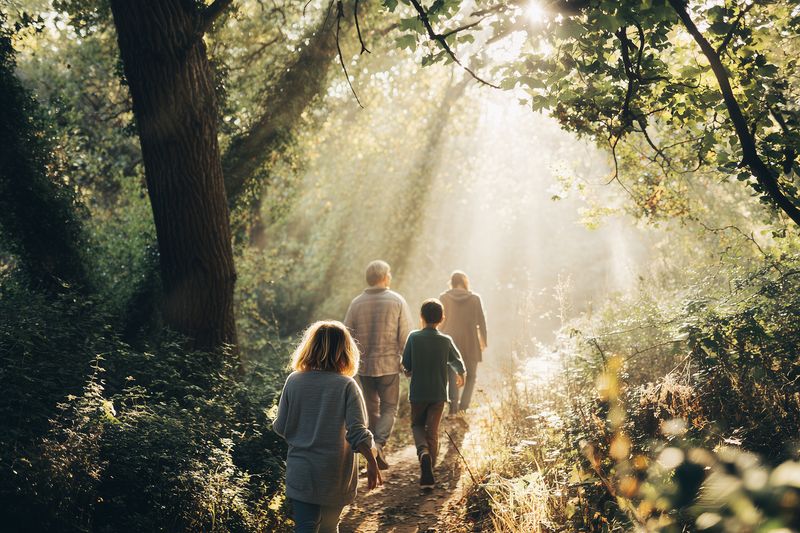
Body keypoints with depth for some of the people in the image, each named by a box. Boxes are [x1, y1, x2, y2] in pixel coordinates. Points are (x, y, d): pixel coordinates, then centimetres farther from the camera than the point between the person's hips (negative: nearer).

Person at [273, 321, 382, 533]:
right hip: (335, 474, 0)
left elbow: (280, 428, 0)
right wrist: (372, 463, -6)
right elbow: (357, 431, -15)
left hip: (300, 471, 1)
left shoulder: (294, 381, -5)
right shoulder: (346, 385, -11)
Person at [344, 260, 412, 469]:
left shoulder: (356, 303, -1)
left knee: (371, 409, 16)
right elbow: (406, 336, -7)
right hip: (389, 365, -2)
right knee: (389, 408, 7)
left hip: (364, 366, 3)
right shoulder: (397, 301, -6)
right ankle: (379, 444, -15)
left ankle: (375, 449, 21)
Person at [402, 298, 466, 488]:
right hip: (438, 394, 1)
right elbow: (457, 361, 9)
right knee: (432, 431, 10)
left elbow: (405, 363, -4)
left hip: (417, 393, 0)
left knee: (417, 425, 19)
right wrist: (460, 375, 31)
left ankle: (423, 451, -11)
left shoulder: (414, 337, -9)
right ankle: (428, 474, 10)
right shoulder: (446, 341, -6)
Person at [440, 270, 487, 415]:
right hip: (470, 343, 0)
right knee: (471, 375, 15)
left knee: (452, 375, 8)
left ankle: (453, 407, 2)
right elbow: (481, 322, 2)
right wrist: (483, 340, 15)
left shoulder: (443, 298, -4)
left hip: (450, 343, 0)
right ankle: (464, 405, 2)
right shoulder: (475, 299, -4)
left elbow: (441, 322, 0)